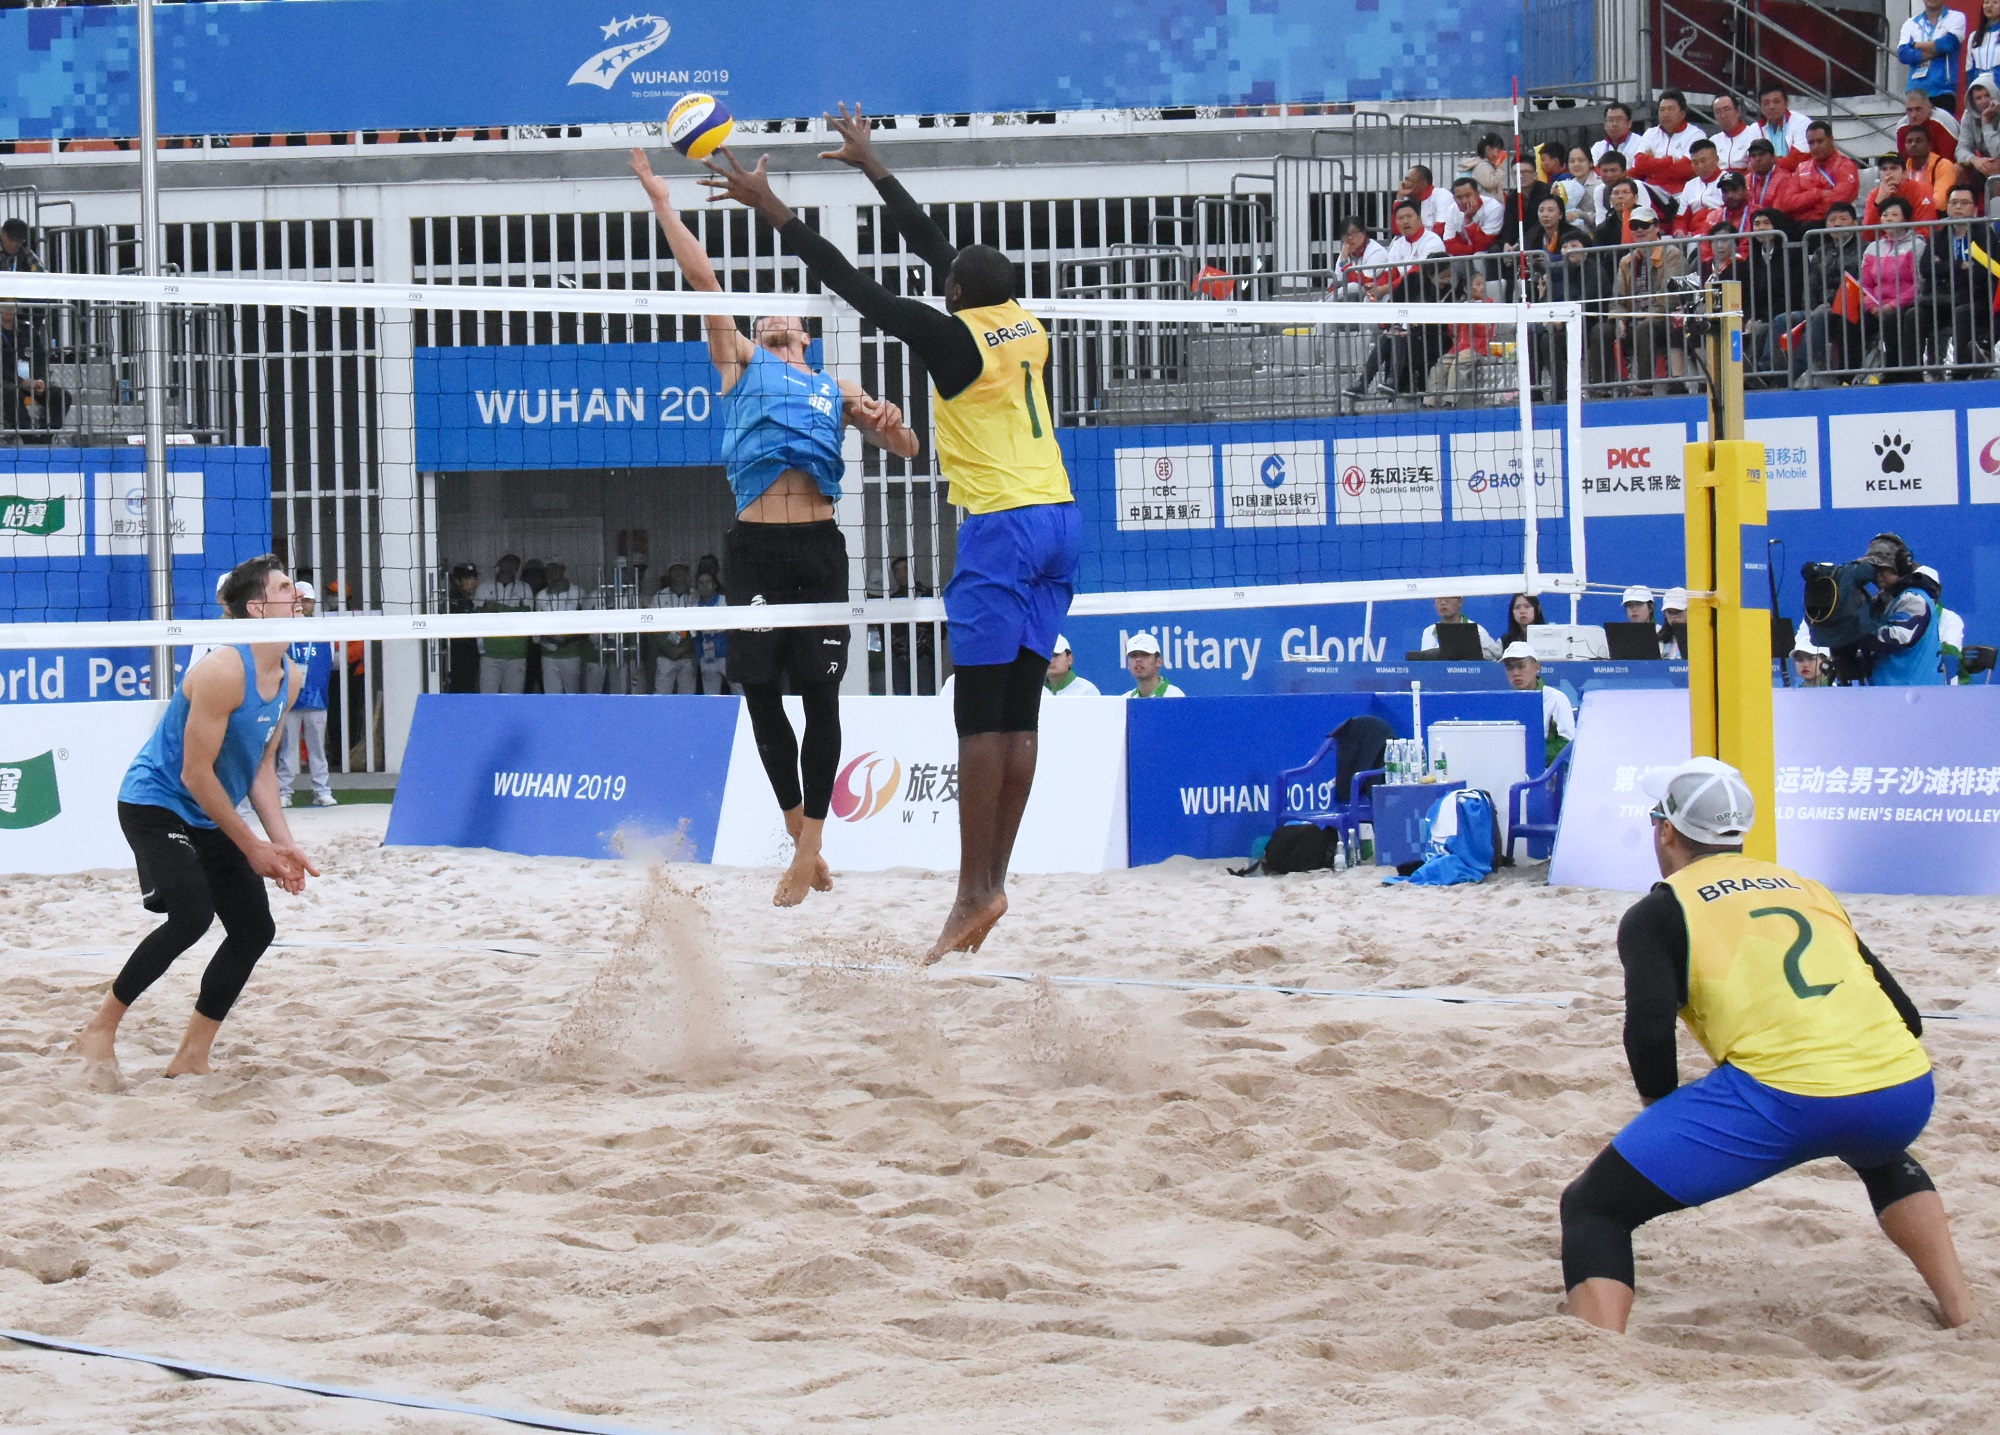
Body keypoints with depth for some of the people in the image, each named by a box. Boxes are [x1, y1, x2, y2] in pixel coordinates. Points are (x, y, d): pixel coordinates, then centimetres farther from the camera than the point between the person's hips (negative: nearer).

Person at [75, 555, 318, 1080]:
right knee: (192, 914, -25)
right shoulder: (224, 671, -25)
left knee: (254, 928, 2)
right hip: (154, 804, -9)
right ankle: (99, 1032, -11)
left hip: (209, 816, 9)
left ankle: (192, 1058, 10)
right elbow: (196, 774, -23)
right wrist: (252, 846, -16)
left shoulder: (289, 678, 3)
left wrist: (282, 843, -4)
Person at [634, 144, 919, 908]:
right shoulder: (739, 362, 19)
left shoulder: (836, 390, 21)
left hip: (819, 544, 0)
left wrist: (890, 423, -6)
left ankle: (808, 850, 1)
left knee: (820, 694, -3)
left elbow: (907, 448, 17)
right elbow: (701, 276, 17)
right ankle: (800, 835, 10)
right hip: (754, 544, 0)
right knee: (760, 689, -3)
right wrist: (660, 199, 15)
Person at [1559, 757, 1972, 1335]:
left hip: (1783, 1096, -6)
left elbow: (1649, 1028, -4)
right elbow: (1906, 1016, 25)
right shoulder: (1809, 889, 27)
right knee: (1881, 1156, 43)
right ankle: (1961, 1316, 35)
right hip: (1907, 1092, 6)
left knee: (1592, 1207, 5)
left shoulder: (1658, 911, 12)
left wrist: (1661, 1108, 13)